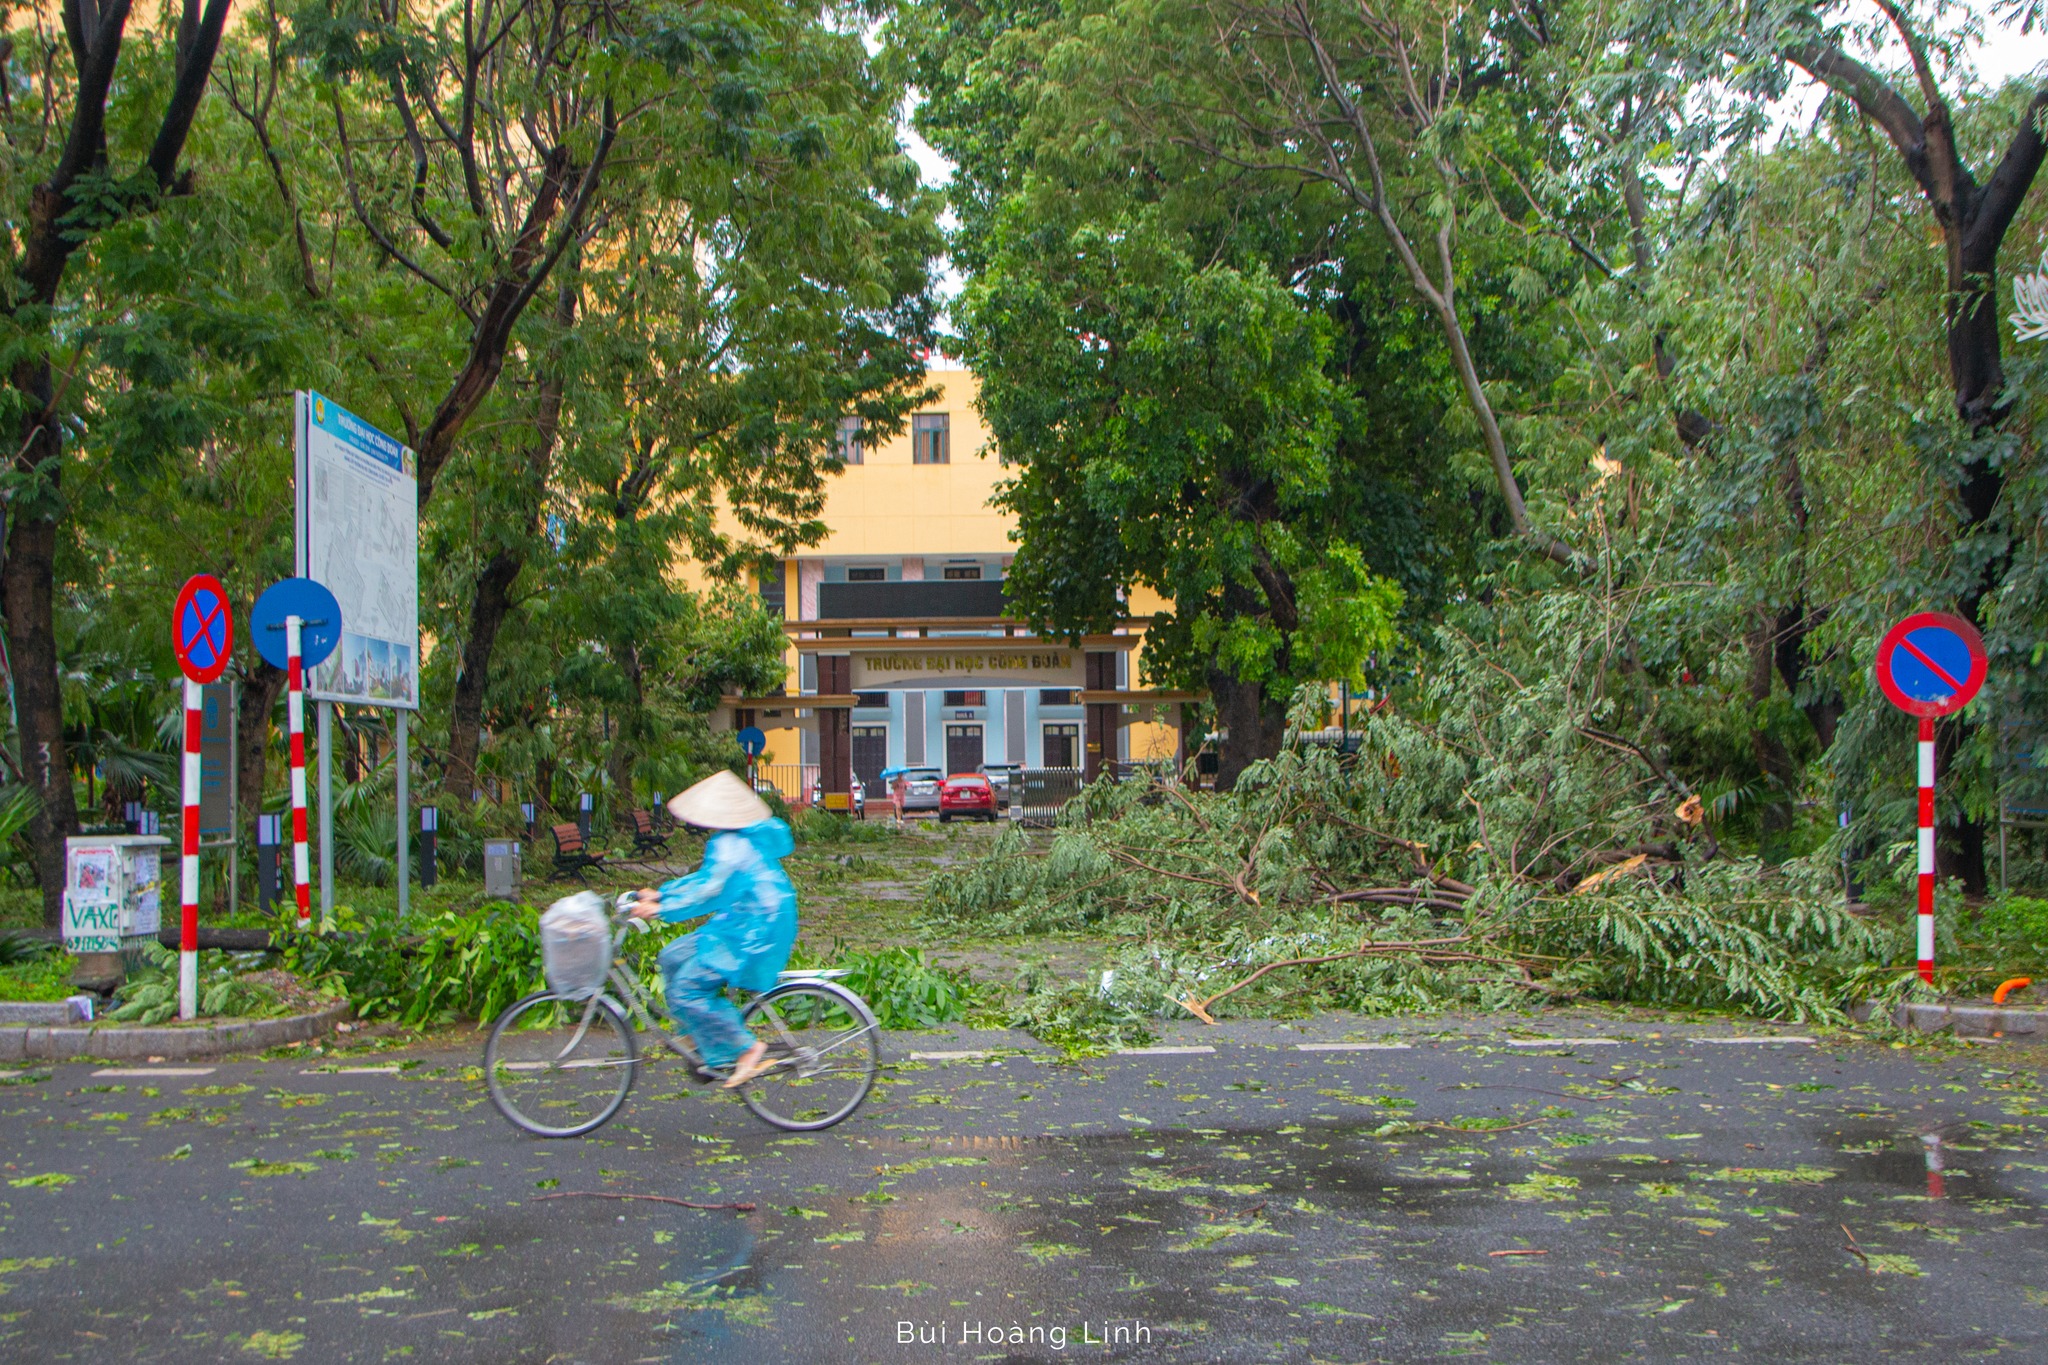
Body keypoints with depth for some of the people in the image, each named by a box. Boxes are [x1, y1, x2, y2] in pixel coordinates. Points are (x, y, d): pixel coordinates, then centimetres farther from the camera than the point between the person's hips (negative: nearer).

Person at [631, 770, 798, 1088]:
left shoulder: (731, 846, -19)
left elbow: (708, 891, -24)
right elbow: (706, 879, 21)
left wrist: (661, 909, -22)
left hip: (752, 935, -11)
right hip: (740, 926, 11)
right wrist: (661, 894, 18)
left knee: (687, 990, -13)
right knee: (673, 958, 14)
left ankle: (747, 1048, -7)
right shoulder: (736, 840, 14)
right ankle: (709, 1040, 17)